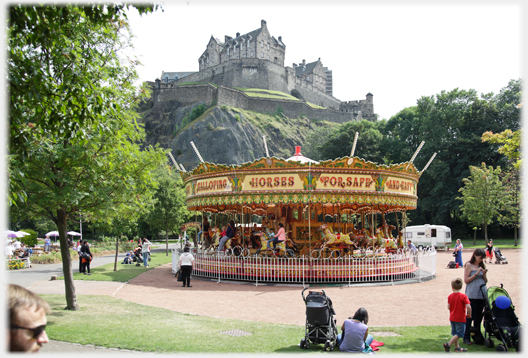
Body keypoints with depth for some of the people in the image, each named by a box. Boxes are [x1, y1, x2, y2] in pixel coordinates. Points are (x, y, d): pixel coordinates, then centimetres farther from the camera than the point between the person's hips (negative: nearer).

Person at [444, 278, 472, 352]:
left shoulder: (450, 296, -1)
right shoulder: (463, 296, -12)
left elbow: (448, 307, -4)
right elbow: (468, 306, -21)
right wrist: (469, 314, -5)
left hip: (452, 318, 5)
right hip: (460, 318, -5)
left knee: (455, 333, 17)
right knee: (459, 334, 1)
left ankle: (457, 347, 24)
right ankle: (448, 344, -8)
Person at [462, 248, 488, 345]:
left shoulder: (482, 266, 12)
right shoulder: (469, 265, -3)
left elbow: (486, 281, 15)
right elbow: (466, 280, -7)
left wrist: (484, 274, -4)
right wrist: (476, 273, -14)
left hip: (482, 294, 5)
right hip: (472, 295, -5)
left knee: (479, 316, 10)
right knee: (470, 316, -2)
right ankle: (466, 337, 7)